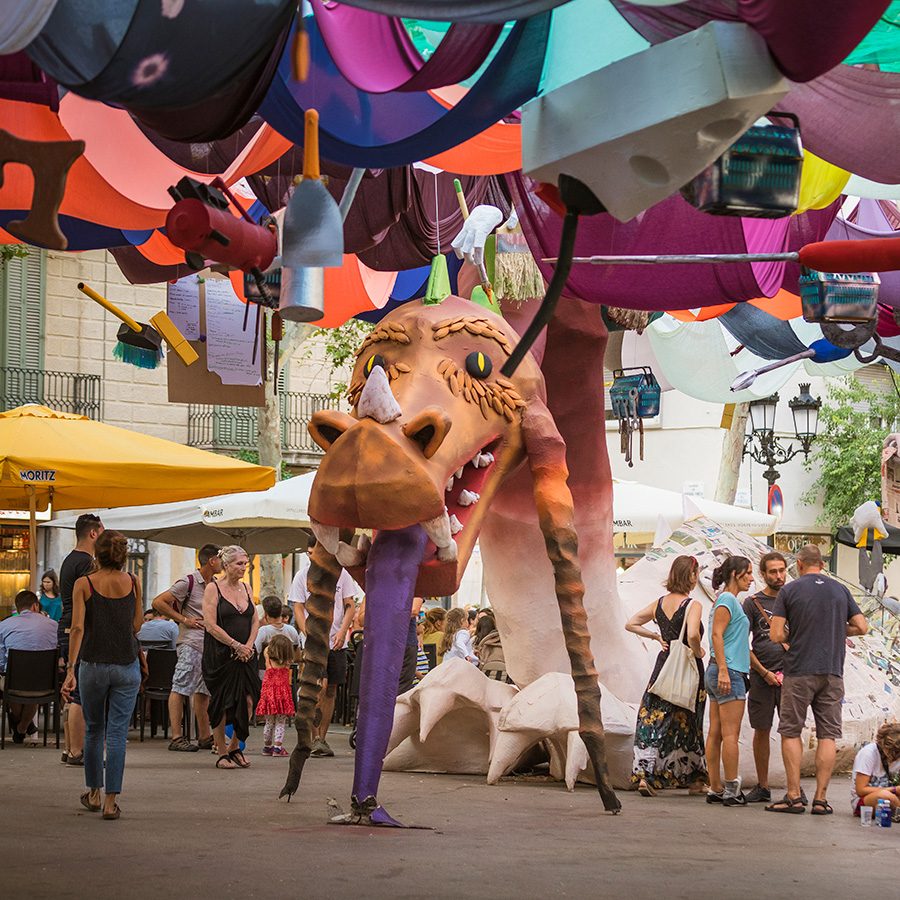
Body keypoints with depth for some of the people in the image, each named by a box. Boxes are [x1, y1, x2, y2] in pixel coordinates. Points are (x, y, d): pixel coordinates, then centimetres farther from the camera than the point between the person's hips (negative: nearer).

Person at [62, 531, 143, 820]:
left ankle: (93, 793, 27)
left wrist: (71, 669, -16)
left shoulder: (84, 584, -6)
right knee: (117, 733, 1)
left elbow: (77, 627, -14)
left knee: (93, 730, 17)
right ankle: (111, 801, -4)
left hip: (93, 664, -1)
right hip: (127, 664, 1)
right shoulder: (133, 583, 0)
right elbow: (137, 625, 7)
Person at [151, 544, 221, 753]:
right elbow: (158, 602, -13)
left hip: (209, 645, 9)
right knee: (180, 689, -7)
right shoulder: (188, 582, -11)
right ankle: (177, 737, -9)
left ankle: (205, 737, 19)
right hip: (190, 643, -9)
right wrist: (183, 619, -13)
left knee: (204, 691, 13)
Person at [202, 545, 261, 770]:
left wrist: (248, 646, -3)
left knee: (248, 701, -3)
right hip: (221, 656, -5)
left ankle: (235, 747, 15)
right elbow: (211, 625, -12)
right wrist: (236, 646, -13)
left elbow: (255, 621, 13)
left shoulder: (245, 588, 13)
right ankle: (222, 754, 8)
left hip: (245, 656, 5)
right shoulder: (213, 588, -6)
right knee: (222, 704, -1)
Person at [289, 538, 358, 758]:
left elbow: (350, 606, 5)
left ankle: (322, 738, 15)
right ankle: (315, 739, -13)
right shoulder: (302, 576, 0)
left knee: (331, 691, 6)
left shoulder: (341, 574, 4)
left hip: (337, 641, 3)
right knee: (320, 686, -17)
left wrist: (342, 632, -10)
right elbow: (298, 609, -2)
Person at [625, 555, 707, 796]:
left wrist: (656, 636, 11)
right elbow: (692, 635, -30)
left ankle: (645, 774, -10)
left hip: (664, 664, 5)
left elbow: (631, 624, 10)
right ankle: (694, 779, 17)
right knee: (688, 723, 7)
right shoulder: (692, 606, -13)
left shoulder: (659, 603, 5)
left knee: (653, 719, 4)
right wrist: (698, 652, -11)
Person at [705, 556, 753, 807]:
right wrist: (723, 670, -23)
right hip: (729, 671, -10)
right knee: (730, 734, -8)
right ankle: (732, 790, -8)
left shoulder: (727, 600, 20)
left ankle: (715, 789, 10)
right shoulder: (727, 600, -9)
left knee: (716, 733, 8)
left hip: (721, 672, 10)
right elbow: (717, 635, -18)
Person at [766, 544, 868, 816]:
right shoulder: (840, 590, 8)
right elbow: (862, 627, 7)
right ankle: (821, 798, 1)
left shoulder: (789, 591, -2)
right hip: (833, 672, 3)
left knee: (791, 732, 5)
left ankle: (793, 796, 0)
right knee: (827, 734, 4)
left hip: (799, 672, -3)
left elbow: (776, 634, -7)